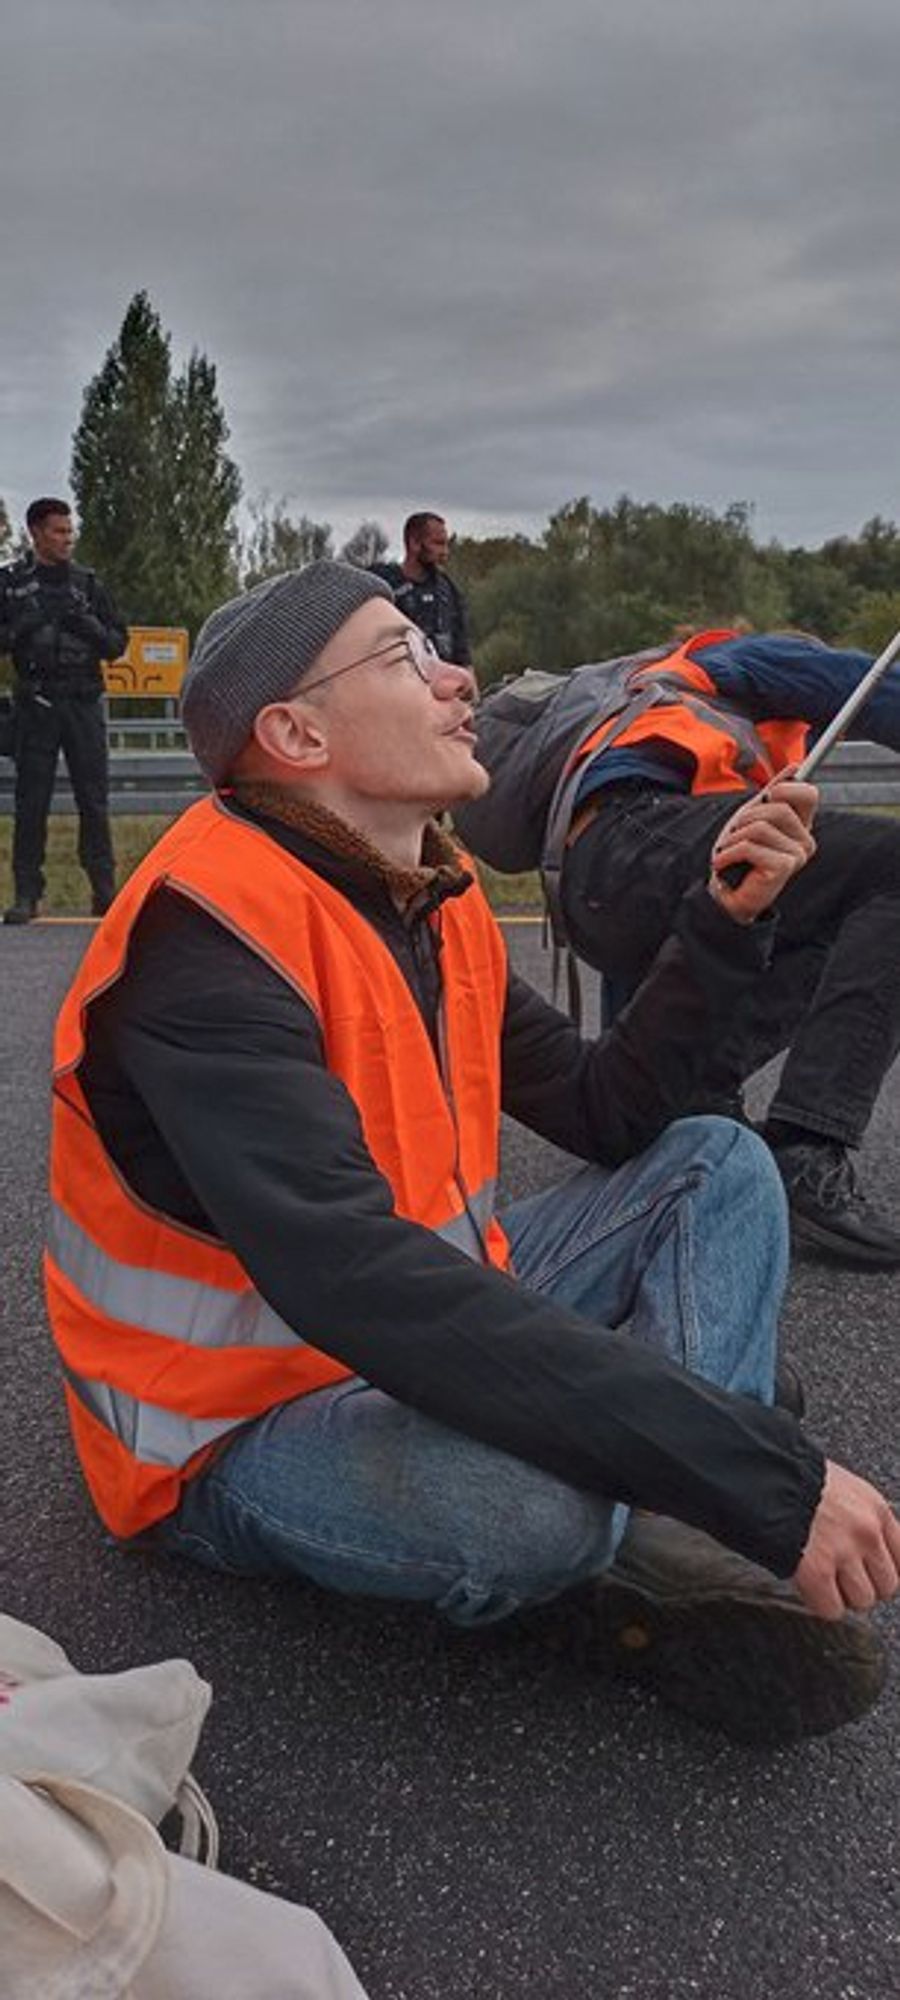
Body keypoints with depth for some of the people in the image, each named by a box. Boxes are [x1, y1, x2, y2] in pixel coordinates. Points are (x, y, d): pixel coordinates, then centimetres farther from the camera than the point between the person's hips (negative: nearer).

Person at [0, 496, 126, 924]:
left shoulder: (88, 583, 11)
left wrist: (88, 625, -8)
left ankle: (104, 889, 5)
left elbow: (118, 643, 11)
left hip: (84, 701, 1)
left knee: (94, 799, 0)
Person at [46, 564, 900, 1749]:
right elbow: (361, 1285, -38)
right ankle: (648, 1542, -1)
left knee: (719, 1164, 6)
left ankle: (667, 1543, -16)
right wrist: (772, 1478, -37)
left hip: (423, 1351, 9)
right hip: (237, 1431, -9)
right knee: (529, 1504, -39)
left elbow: (609, 1113, 10)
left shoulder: (433, 895, 2)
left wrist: (726, 920, -5)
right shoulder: (208, 931, -27)